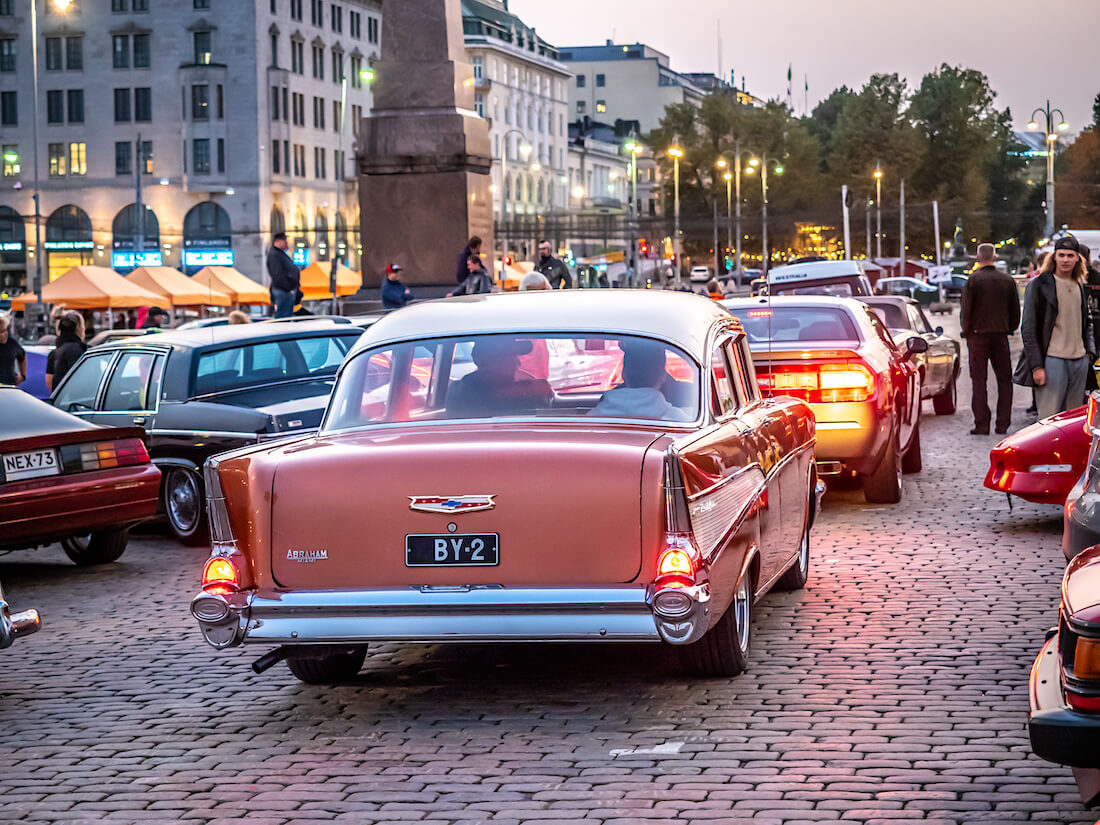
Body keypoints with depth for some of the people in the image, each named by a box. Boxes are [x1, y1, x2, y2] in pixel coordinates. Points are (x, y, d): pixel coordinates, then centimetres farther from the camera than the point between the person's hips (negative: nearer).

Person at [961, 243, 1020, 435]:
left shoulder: (973, 280, -8)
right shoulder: (1008, 280, 3)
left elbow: (966, 309, -9)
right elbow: (1015, 310, 7)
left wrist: (967, 332, 3)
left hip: (978, 334, -3)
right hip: (1001, 334, 3)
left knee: (979, 380, 1)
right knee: (1004, 380, 9)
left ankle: (981, 425, -3)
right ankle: (1002, 424, 8)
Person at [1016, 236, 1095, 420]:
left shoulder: (1080, 286, 14)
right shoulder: (1039, 285, -5)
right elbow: (1029, 328, -7)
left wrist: (1090, 352, 12)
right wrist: (1036, 366, -14)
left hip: (1080, 361, 6)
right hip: (1052, 360, -6)